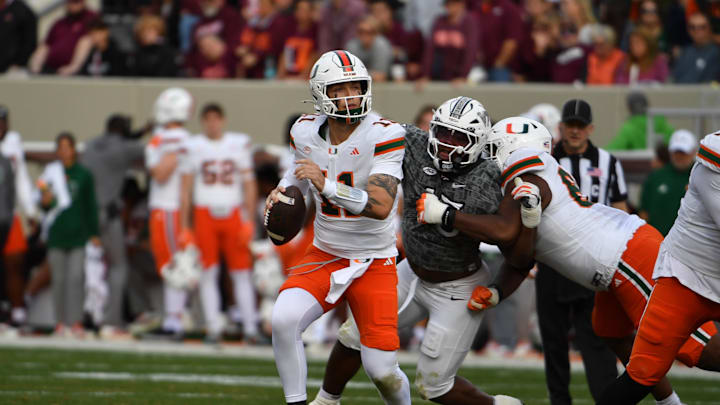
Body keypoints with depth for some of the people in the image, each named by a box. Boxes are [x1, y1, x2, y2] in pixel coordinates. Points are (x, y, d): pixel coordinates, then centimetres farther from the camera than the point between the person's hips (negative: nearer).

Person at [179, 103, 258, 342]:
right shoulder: (193, 147, 5)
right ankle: (213, 327, 3)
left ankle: (250, 327, 3)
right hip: (205, 214, 0)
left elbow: (249, 185, 7)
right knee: (208, 273, -1)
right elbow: (186, 189, 7)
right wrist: (184, 226, 4)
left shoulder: (239, 144, 6)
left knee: (242, 273, -1)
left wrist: (249, 221, 0)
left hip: (233, 214, 0)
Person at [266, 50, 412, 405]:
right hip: (324, 256, 3)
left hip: (374, 263, -3)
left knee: (382, 370, -5)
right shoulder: (306, 132, -4)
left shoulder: (383, 136, -19)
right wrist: (283, 191, 0)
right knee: (284, 321, -25)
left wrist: (327, 186, -39)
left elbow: (381, 206, -29)